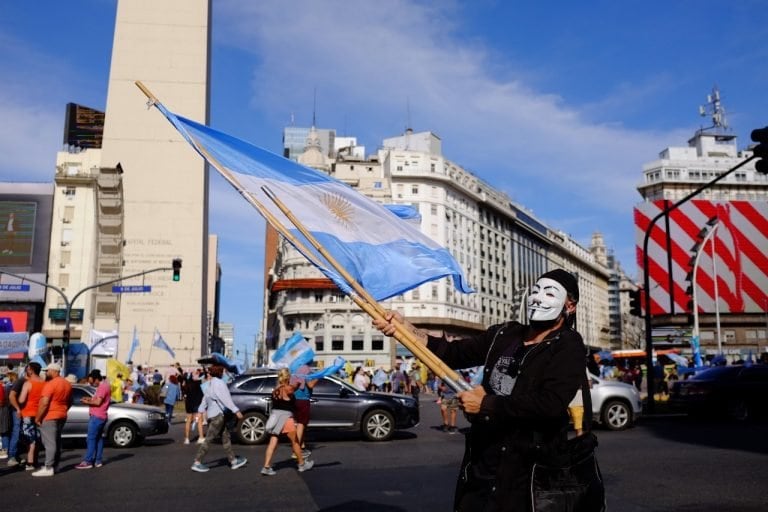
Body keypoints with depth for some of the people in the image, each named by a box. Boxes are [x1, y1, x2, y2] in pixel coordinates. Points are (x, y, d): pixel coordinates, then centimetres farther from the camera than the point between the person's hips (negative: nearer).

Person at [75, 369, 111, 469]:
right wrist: (90, 399, 10)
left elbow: (98, 402, -21)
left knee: (91, 439, -9)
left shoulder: (102, 387, -16)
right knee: (98, 438, 11)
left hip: (97, 417, -11)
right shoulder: (104, 386, 16)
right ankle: (98, 460, 14)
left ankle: (88, 461, -9)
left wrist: (87, 402, -8)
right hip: (100, 417, 11)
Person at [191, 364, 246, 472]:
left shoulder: (210, 383, 15)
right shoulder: (219, 383, -14)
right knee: (209, 439, -6)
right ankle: (197, 463, -3)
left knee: (226, 437, 13)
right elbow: (225, 399, -20)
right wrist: (236, 411, -22)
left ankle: (233, 461, 18)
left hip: (212, 414, 10)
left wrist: (201, 410, 21)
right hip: (218, 415, -10)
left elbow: (205, 398, 18)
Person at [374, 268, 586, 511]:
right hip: (480, 459, 6)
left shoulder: (568, 348, -8)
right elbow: (455, 353, 3)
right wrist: (405, 328, -9)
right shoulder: (504, 334, 10)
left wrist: (486, 404, -16)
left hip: (526, 468, -5)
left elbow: (551, 404, -22)